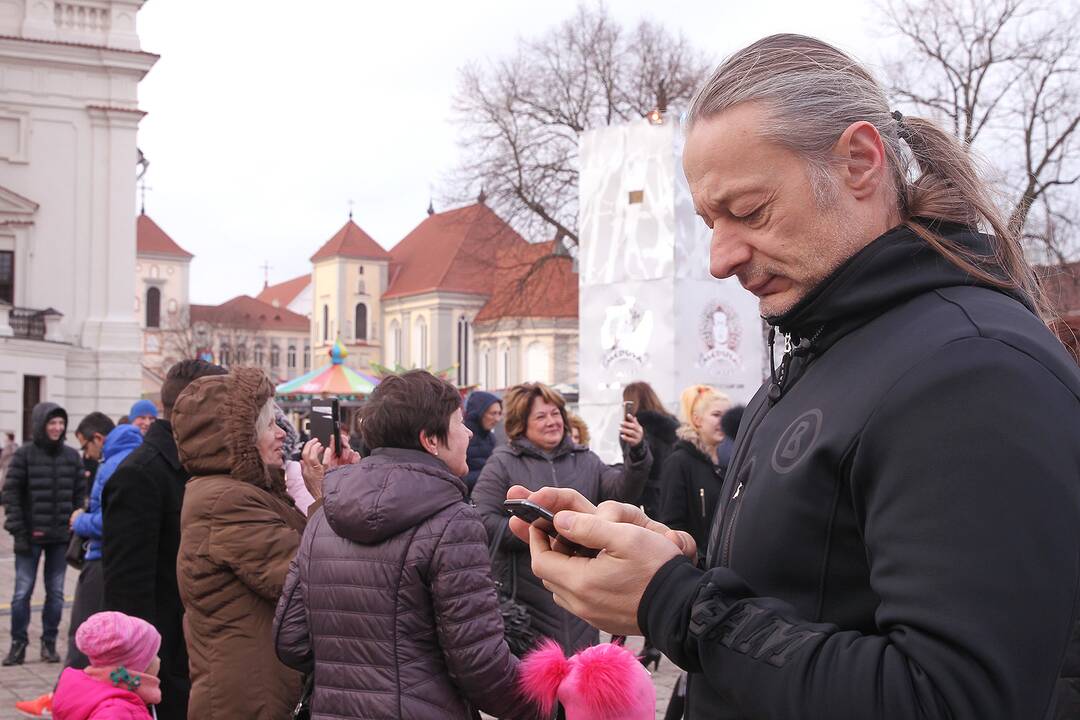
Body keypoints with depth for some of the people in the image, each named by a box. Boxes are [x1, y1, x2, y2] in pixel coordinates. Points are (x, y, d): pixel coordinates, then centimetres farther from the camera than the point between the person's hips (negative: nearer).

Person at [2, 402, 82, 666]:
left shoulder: (71, 456, 6)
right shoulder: (24, 454, -3)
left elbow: (80, 493, 9)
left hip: (61, 536, 3)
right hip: (31, 536, -3)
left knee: (56, 592, 7)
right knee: (22, 592, 0)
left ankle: (49, 642, 17)